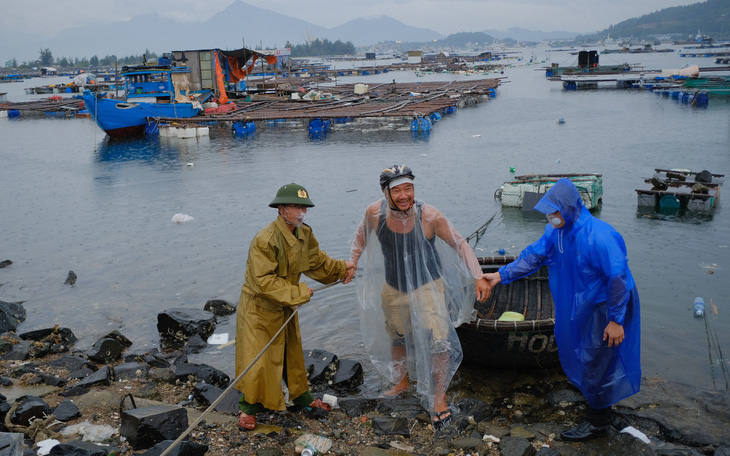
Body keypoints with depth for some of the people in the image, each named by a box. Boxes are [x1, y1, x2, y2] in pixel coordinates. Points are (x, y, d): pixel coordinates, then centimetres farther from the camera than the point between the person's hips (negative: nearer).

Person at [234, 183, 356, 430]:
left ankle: (301, 395, 38)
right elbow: (263, 281, -31)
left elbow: (317, 262, 9)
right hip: (259, 307, -8)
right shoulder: (265, 240, -30)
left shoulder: (305, 234, -4)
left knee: (292, 351, 20)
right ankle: (249, 407, 19)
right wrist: (297, 293, -28)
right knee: (256, 358, 0)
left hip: (286, 306, 8)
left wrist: (341, 268, -3)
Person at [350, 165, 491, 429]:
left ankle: (439, 397, 8)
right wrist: (352, 262, 1)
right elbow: (362, 236, 6)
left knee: (438, 341, -13)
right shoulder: (374, 213, -18)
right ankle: (402, 382, 47)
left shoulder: (429, 217, -26)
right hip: (393, 289, 3)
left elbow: (460, 244, -16)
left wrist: (478, 277, -24)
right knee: (398, 338, 20)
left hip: (428, 286, -3)